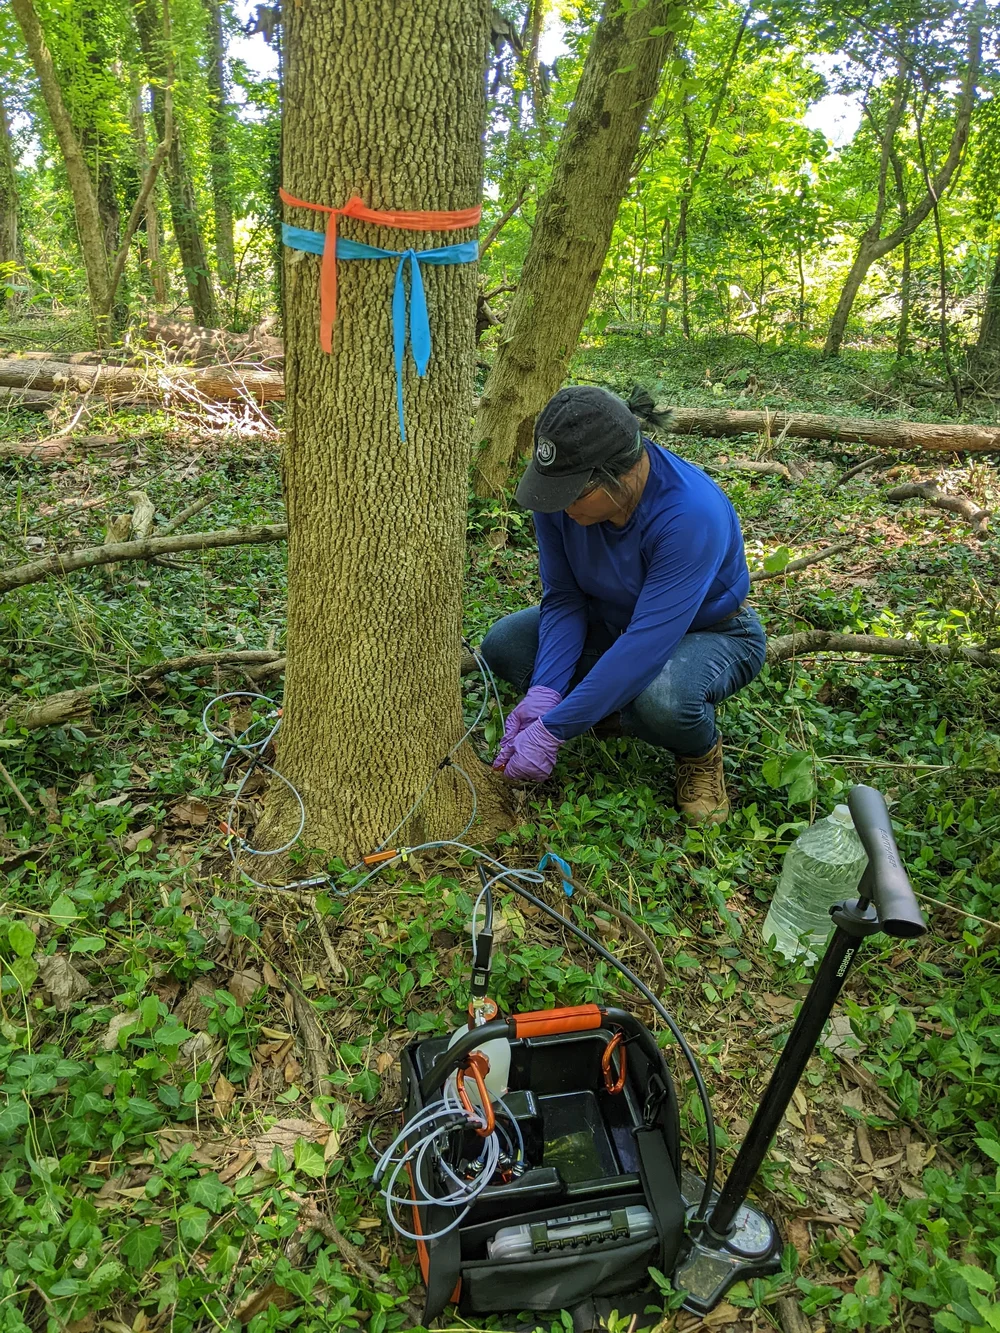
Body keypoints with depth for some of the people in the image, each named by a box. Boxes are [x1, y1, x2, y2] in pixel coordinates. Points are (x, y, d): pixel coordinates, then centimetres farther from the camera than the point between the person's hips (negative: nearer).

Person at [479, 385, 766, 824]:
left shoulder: (690, 514, -38)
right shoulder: (564, 486, -20)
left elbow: (647, 644, -41)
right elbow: (562, 598, -14)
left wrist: (552, 732, -39)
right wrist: (542, 694, -29)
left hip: (713, 634, -5)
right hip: (612, 622, 6)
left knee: (659, 697, -40)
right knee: (502, 645, -13)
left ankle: (702, 755, -3)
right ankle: (616, 712, 8)